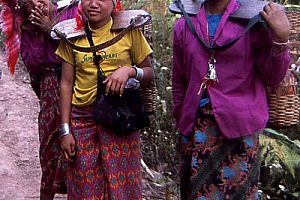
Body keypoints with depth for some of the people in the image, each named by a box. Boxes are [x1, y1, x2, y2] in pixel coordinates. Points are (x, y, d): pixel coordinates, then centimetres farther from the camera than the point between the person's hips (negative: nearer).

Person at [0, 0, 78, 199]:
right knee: (50, 142, 5)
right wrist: (40, 34, -8)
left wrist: (50, 29, -8)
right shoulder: (28, 29, 9)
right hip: (49, 92, 3)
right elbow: (32, 64, -1)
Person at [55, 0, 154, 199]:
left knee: (121, 184, 2)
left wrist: (129, 70, -18)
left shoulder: (129, 31, -1)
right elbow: (66, 84, 6)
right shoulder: (73, 37, 5)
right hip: (83, 119, 2)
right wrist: (65, 130, 2)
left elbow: (149, 73, 4)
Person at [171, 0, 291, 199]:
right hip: (196, 125, 3)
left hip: (239, 124, -2)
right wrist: (181, 121, 17)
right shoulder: (184, 26, 7)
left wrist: (281, 37, -15)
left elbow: (272, 78, -1)